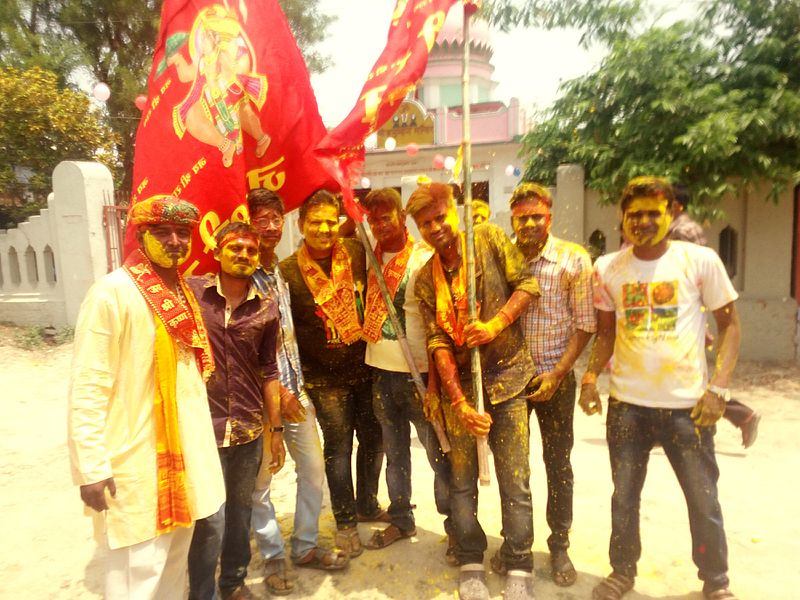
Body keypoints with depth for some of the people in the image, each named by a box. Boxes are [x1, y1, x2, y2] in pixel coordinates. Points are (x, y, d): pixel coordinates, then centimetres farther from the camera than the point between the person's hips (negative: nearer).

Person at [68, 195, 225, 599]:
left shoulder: (183, 292, 9)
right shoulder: (112, 293, -15)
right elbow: (87, 388, -17)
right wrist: (91, 467, -18)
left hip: (183, 453, 8)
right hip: (136, 461, -7)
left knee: (175, 559, 21)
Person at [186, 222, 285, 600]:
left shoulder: (266, 309, 2)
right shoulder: (190, 292, -6)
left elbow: (268, 371, 7)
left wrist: (276, 429, 8)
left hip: (249, 428, 3)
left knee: (240, 511, 18)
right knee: (210, 519, 1)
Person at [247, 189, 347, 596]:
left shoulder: (282, 271, 10)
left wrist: (296, 384, 10)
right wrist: (276, 390, -13)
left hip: (295, 388, 7)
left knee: (313, 469, 13)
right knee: (260, 481, 7)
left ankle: (305, 547, 32)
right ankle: (273, 558, 28)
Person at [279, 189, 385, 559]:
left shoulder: (357, 252, -2)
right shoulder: (288, 272, -9)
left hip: (367, 366, 3)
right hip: (325, 377, -3)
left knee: (374, 438, 15)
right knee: (338, 446, 6)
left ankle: (367, 504, 40)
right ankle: (345, 522, 28)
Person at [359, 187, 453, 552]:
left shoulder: (424, 257, -11)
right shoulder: (370, 256, 6)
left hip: (418, 371, -5)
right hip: (381, 370, 5)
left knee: (438, 451, 5)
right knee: (394, 451, 18)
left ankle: (455, 523, 25)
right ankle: (400, 519, 35)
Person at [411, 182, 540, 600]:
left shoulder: (491, 240, -4)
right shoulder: (425, 280, 2)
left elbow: (528, 284, -3)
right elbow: (438, 342, -5)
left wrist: (496, 324, -18)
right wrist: (459, 402, -13)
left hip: (507, 377, -2)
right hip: (459, 382, 3)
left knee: (515, 479, 3)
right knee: (462, 479, 11)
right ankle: (471, 564, 29)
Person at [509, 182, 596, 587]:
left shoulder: (574, 259, -7)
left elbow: (585, 325, -5)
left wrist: (557, 372, -12)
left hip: (554, 378, -1)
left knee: (558, 464, 10)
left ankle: (559, 546, 29)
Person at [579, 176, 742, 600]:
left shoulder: (701, 260, -6)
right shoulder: (607, 268, 0)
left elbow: (730, 325, -1)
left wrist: (718, 388, -10)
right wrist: (591, 377, -6)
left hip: (688, 404, -1)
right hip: (626, 404, 2)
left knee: (704, 500, 13)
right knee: (624, 497, 15)